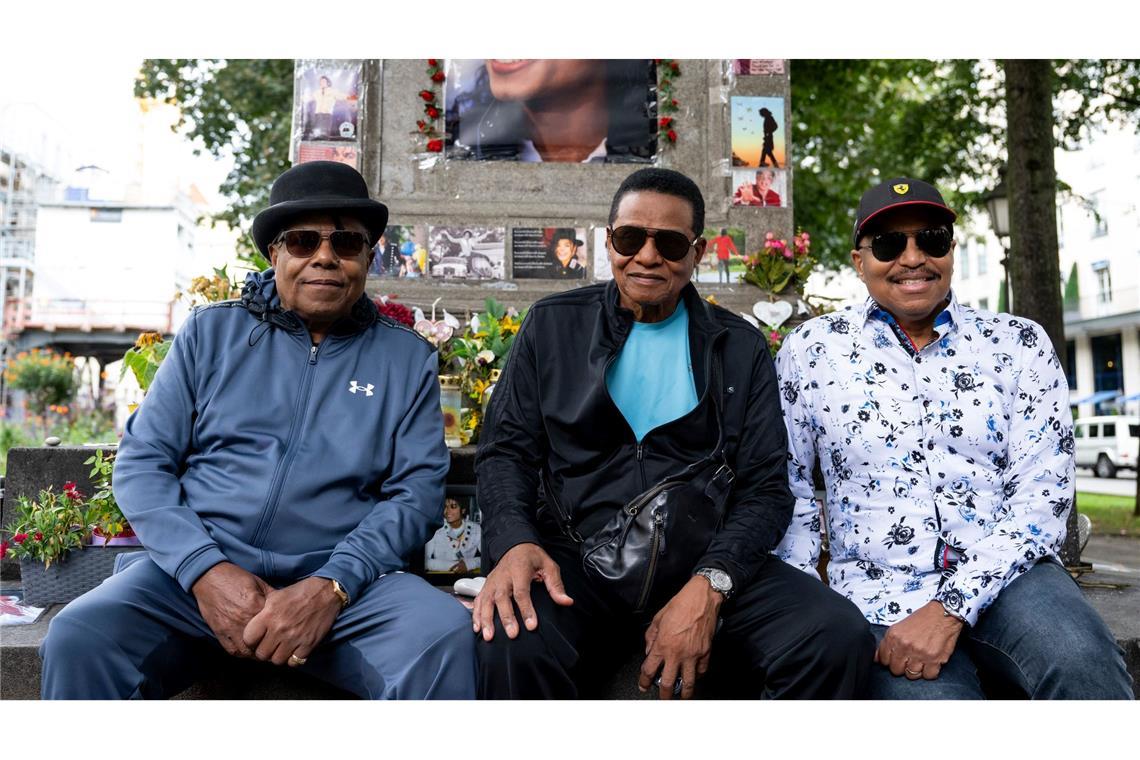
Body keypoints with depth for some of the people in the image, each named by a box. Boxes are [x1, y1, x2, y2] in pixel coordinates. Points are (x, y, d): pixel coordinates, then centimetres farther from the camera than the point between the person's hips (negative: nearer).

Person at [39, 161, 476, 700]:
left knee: (444, 639, -29)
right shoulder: (212, 332, 11)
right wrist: (206, 569, -10)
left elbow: (417, 490, 1)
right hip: (196, 569, 2)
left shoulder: (406, 358, 8)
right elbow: (141, 462, 7)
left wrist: (331, 588, -14)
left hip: (342, 578, -1)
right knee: (77, 637, -25)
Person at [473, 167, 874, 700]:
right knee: (513, 645, -34)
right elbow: (504, 449, 7)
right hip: (577, 561, -1)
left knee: (839, 638, -24)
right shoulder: (553, 325, 10)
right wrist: (515, 542, -15)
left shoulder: (740, 348, 10)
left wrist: (710, 585, -15)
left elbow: (764, 489, 4)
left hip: (710, 565, 2)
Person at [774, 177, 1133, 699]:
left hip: (1002, 576, 1)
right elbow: (786, 485, 8)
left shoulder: (1018, 343, 5)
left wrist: (951, 607, -15)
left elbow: (1042, 497, -3)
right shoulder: (811, 350, 4)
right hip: (881, 594, 0)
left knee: (1082, 661, -30)